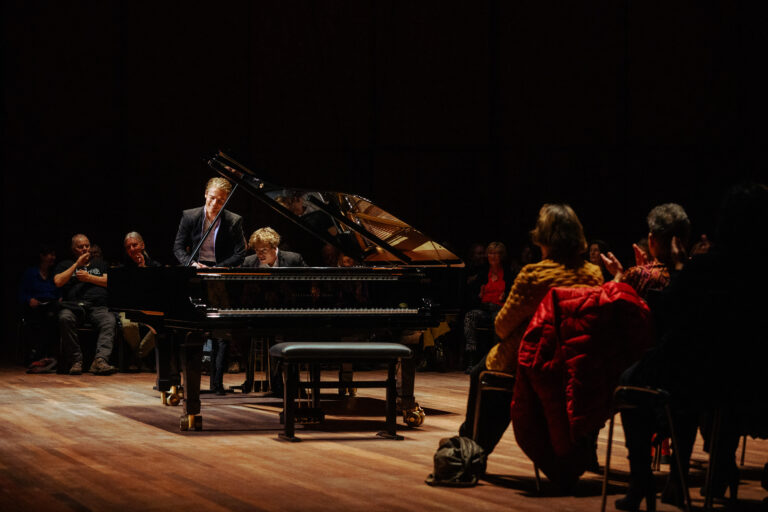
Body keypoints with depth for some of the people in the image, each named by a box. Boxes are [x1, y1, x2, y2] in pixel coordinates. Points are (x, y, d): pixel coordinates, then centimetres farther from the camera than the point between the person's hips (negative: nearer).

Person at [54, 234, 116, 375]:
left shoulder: (99, 264, 30)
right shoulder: (65, 265, 26)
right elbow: (58, 282, 6)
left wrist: (89, 278, 5)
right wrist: (77, 264, 6)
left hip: (98, 306, 1)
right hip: (73, 305, -1)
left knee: (109, 321, -34)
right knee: (65, 319, -37)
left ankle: (100, 360, -47)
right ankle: (76, 361, -30)